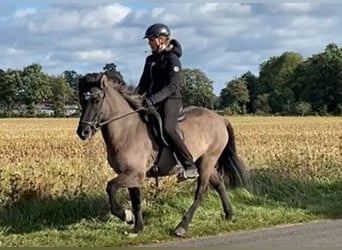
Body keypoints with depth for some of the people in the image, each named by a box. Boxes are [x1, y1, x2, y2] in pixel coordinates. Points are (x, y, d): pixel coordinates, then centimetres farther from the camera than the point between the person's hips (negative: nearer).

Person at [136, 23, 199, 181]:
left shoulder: (172, 59, -9)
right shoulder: (150, 59, 16)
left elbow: (172, 87, -18)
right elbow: (143, 83, 21)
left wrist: (152, 99, -27)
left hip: (170, 100, -9)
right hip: (153, 102, 9)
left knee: (168, 129, -31)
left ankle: (190, 167, -32)